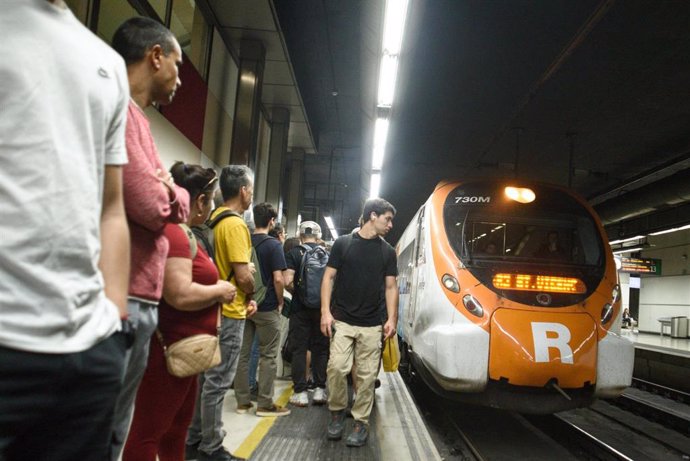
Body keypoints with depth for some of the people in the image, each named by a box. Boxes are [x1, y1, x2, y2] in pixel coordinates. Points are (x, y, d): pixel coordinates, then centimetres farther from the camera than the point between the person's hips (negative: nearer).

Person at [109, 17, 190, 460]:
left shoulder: (134, 117, 21)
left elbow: (161, 207, 20)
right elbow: (153, 206, -18)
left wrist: (166, 192, -1)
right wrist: (176, 193, 3)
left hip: (138, 299, 10)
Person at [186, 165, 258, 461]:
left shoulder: (214, 219, 10)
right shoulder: (235, 224, -17)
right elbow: (244, 276, -21)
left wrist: (245, 298, 10)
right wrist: (249, 296, 0)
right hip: (229, 313, -9)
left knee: (205, 378, 16)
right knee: (217, 382, 1)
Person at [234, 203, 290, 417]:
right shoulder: (273, 244, -11)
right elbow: (278, 279, -17)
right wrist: (280, 302, -3)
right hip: (267, 307, -5)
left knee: (243, 353, 10)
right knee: (268, 356, 4)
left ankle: (242, 401, 17)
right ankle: (264, 404, 9)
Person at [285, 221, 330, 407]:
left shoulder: (294, 253, -3)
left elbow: (288, 281, -13)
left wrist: (298, 291, 6)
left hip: (300, 308, -2)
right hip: (322, 307, 2)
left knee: (299, 349, 4)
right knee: (320, 349, 11)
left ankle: (301, 392, 5)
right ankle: (320, 389, 13)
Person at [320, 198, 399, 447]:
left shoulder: (388, 252, 9)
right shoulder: (343, 243, 1)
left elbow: (391, 287, 9)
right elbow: (328, 278, 1)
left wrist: (392, 318, -2)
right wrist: (326, 312, -7)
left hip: (372, 325, 2)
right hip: (342, 321, -2)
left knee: (366, 375, 4)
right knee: (336, 368, -8)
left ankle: (361, 422, 17)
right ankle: (337, 411, 16)